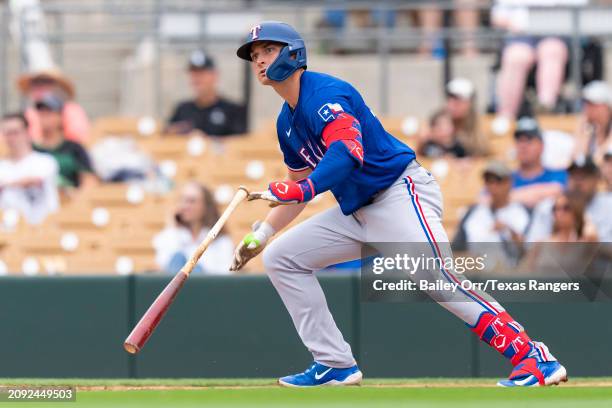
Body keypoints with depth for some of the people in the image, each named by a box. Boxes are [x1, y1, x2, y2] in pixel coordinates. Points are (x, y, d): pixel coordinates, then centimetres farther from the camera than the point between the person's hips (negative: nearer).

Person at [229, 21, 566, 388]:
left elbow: (348, 152, -29)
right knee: (281, 258, 7)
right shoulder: (287, 123, 15)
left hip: (401, 192, -10)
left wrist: (305, 189, -41)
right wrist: (261, 235, 19)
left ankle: (532, 357, -29)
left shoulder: (324, 93, -13)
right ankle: (336, 365, 4)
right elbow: (299, 186, 27)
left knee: (439, 280, -27)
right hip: (356, 212, 10)